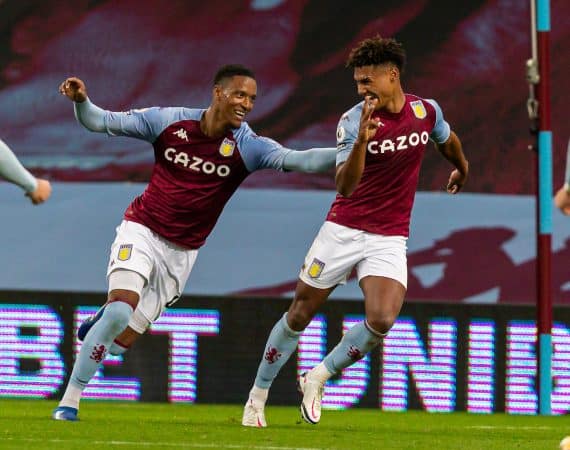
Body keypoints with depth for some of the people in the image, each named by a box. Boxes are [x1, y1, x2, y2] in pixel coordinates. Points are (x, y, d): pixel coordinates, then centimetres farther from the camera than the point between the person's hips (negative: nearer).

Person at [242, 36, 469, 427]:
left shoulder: (426, 111, -3)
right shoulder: (353, 121, -14)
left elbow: (448, 141, 22)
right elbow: (345, 186, -25)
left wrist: (462, 169, 41)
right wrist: (362, 140, -40)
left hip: (389, 239, 2)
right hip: (343, 230, -2)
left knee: (382, 320, -19)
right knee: (300, 314, 5)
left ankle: (318, 378, 3)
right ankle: (258, 395, 22)